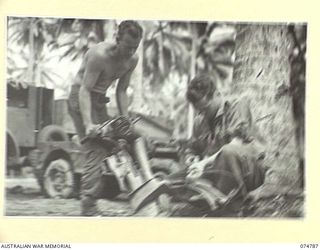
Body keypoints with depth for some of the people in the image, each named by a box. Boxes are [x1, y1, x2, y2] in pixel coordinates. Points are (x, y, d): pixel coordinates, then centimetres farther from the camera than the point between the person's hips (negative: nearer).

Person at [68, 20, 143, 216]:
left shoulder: (132, 60, -4)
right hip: (81, 98, -8)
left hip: (100, 100, 8)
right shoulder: (99, 55, -26)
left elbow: (121, 90, 4)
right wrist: (88, 124, -36)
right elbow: (85, 90, -28)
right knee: (95, 151, -18)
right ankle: (88, 208, -20)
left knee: (109, 146, 6)